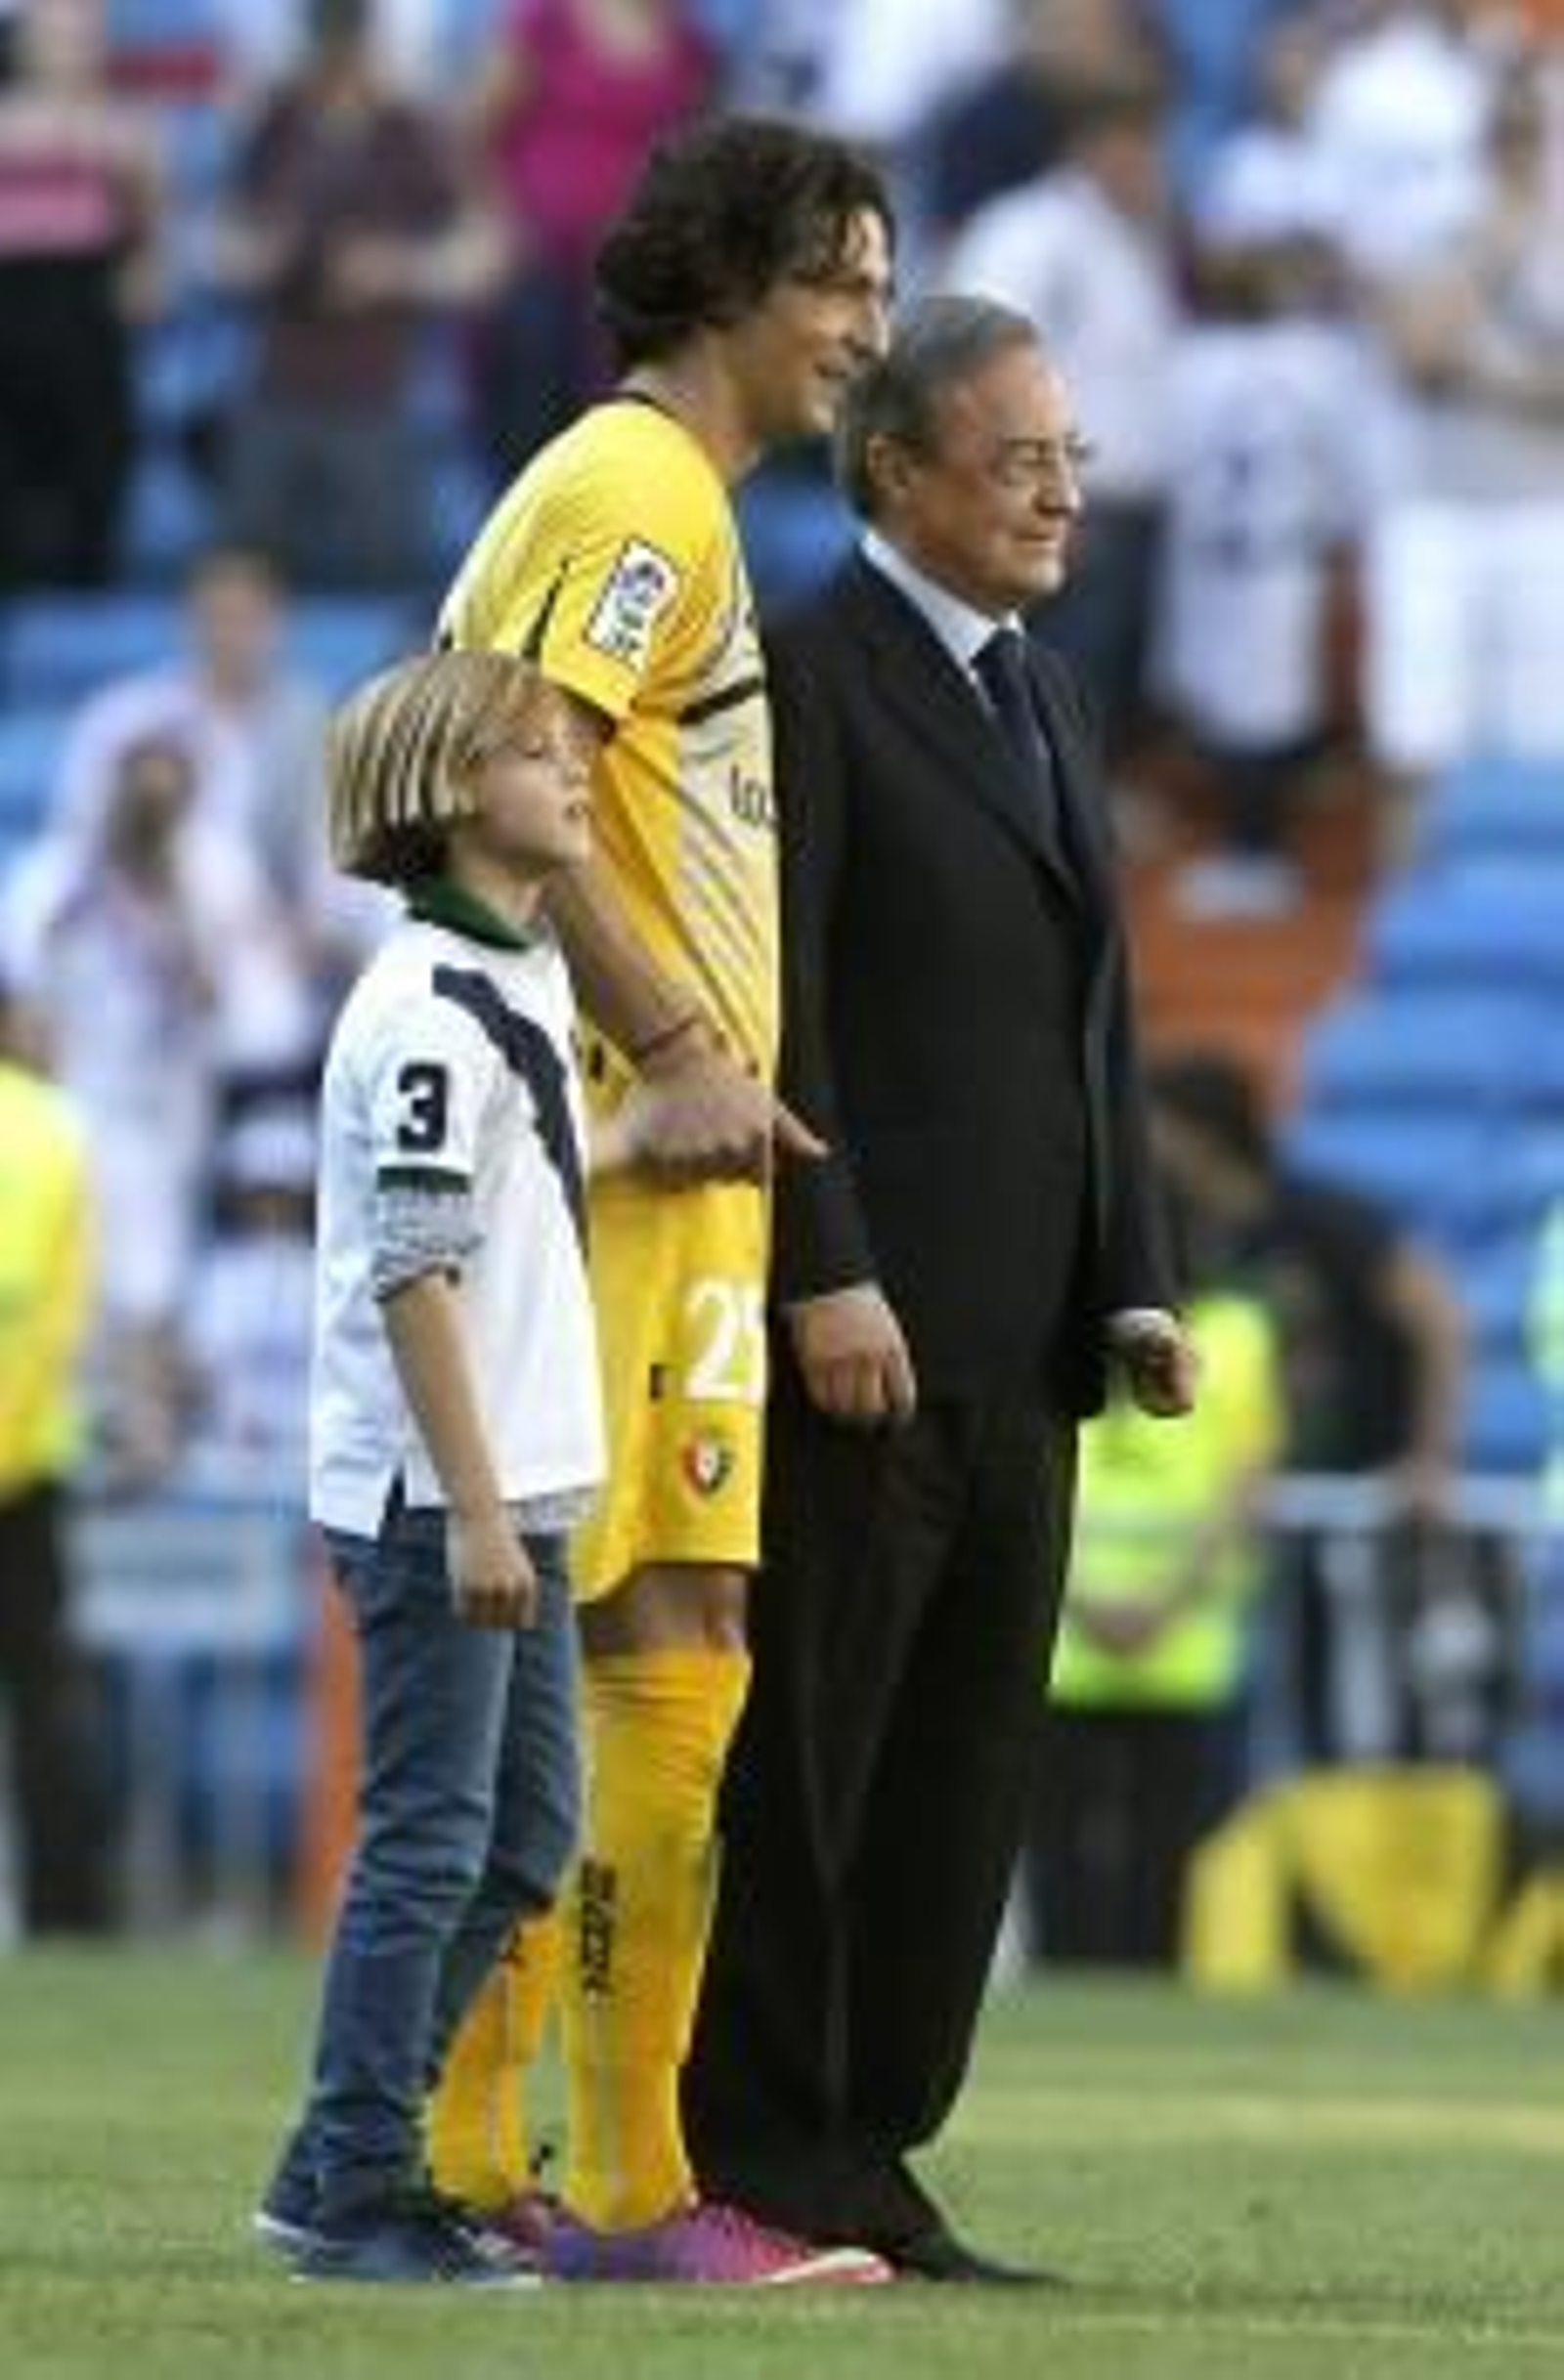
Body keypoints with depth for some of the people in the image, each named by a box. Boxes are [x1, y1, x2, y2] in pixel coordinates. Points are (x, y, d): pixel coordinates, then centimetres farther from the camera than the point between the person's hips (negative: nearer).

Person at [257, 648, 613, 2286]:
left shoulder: (529, 983, 14)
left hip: (515, 1486, 10)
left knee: (528, 1836, 12)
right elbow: (412, 1273, -19)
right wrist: (472, 1506, -21)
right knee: (429, 1841, -6)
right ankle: (359, 2197, 0)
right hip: (427, 1491, -10)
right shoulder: (426, 1011, -15)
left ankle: (337, 2171, 18)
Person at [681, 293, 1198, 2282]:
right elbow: (768, 999, -14)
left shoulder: (1043, 699, 19)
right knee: (801, 1757, -3)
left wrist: (1132, 1289, 11)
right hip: (859, 1327, -8)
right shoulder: (805, 676, -7)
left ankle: (869, 2162, 11)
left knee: (967, 1773, 7)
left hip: (1018, 1349, 8)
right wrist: (826, 1278, -21)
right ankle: (757, 2168, 1)